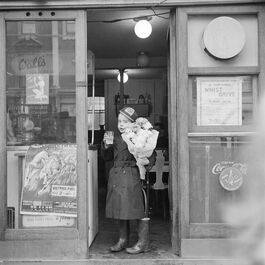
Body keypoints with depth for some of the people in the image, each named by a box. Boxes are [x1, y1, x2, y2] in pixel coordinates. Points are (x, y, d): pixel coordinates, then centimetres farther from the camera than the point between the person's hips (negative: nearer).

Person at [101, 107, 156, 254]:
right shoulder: (117, 139, 12)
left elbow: (151, 156, -6)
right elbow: (107, 157, 17)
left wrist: (144, 168, -20)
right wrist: (106, 145, 1)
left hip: (133, 177, -6)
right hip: (117, 178, 7)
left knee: (139, 209, -1)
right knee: (120, 209, 14)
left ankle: (143, 243, 11)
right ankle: (123, 240, 28)